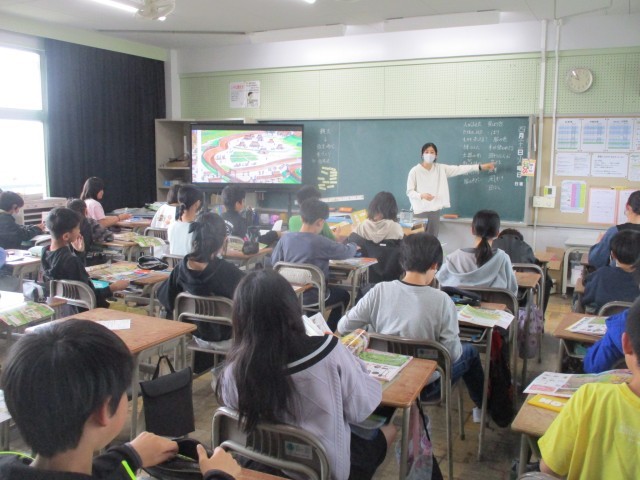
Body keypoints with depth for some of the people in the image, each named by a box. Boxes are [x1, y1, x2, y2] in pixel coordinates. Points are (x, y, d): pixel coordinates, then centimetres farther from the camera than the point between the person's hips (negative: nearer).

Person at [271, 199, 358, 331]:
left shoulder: (286, 238, -10)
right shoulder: (320, 242, -22)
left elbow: (274, 261, 3)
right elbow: (347, 252, -9)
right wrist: (354, 246, 14)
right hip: (312, 297, -5)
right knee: (344, 294, 24)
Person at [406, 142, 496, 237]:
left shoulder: (440, 169, 4)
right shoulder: (415, 171, -7)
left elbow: (459, 169, 1)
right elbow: (409, 192, -6)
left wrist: (481, 166, -4)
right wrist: (422, 195, -25)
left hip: (434, 211, 4)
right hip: (419, 211, -4)